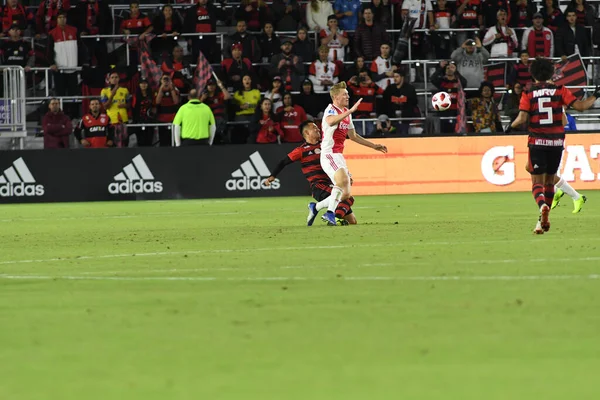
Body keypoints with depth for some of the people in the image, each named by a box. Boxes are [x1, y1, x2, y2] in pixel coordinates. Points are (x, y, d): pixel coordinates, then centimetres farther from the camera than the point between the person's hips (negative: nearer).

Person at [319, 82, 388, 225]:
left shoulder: (346, 113, 18)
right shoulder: (331, 110, -10)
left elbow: (353, 136, 29)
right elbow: (330, 121, -37)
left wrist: (374, 146, 29)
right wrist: (351, 110, -42)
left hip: (339, 155, 9)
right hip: (329, 154, -9)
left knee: (345, 193, 5)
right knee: (343, 179, -32)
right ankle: (330, 212, -31)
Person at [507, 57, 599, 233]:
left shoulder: (528, 93, -2)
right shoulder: (559, 90, 0)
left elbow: (522, 118, -12)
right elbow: (580, 106, -7)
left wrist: (511, 126, 9)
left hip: (537, 142, -2)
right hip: (556, 142, 2)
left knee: (537, 182, 0)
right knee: (549, 181, 18)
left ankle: (543, 206, -32)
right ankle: (544, 220, 18)